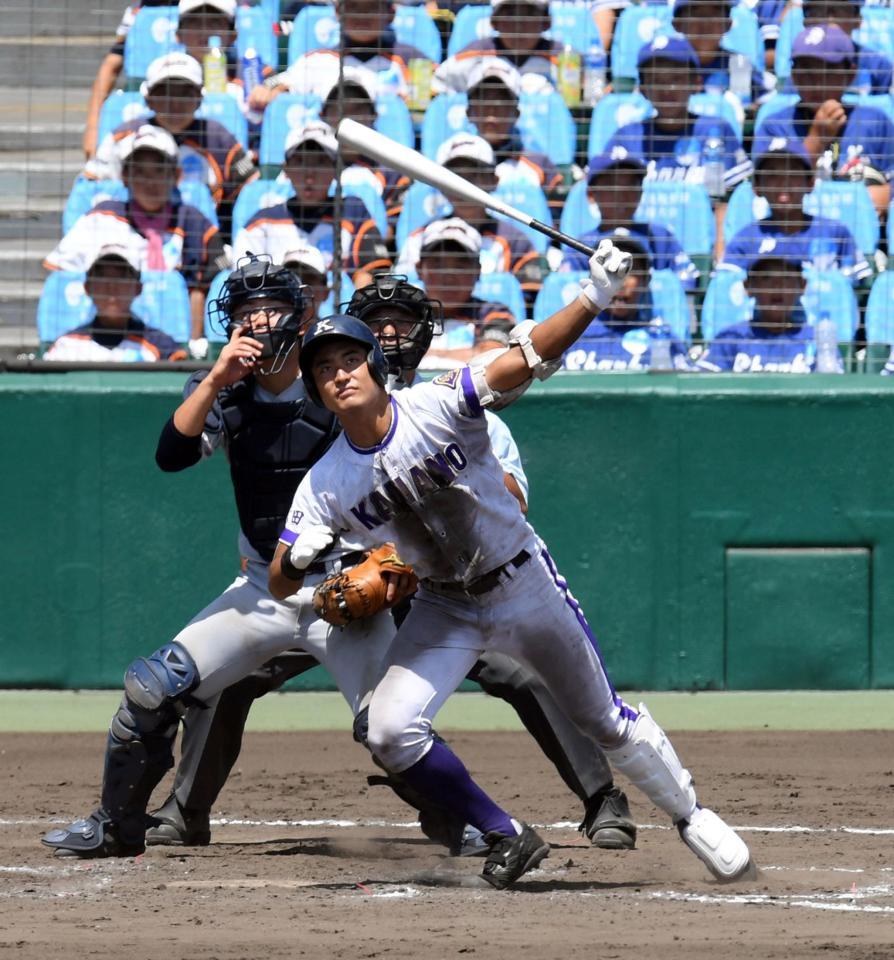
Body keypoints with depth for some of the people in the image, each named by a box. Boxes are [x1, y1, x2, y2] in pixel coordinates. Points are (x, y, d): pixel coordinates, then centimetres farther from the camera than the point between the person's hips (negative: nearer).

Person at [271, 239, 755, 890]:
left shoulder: (438, 408, -22)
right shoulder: (326, 483, -13)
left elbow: (525, 361, -33)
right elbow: (279, 585, -11)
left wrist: (594, 299, -49)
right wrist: (299, 556, -35)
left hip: (525, 585, -2)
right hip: (445, 608, 2)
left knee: (607, 723, 7)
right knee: (391, 733, -16)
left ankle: (692, 816, 32)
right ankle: (508, 837, 2)